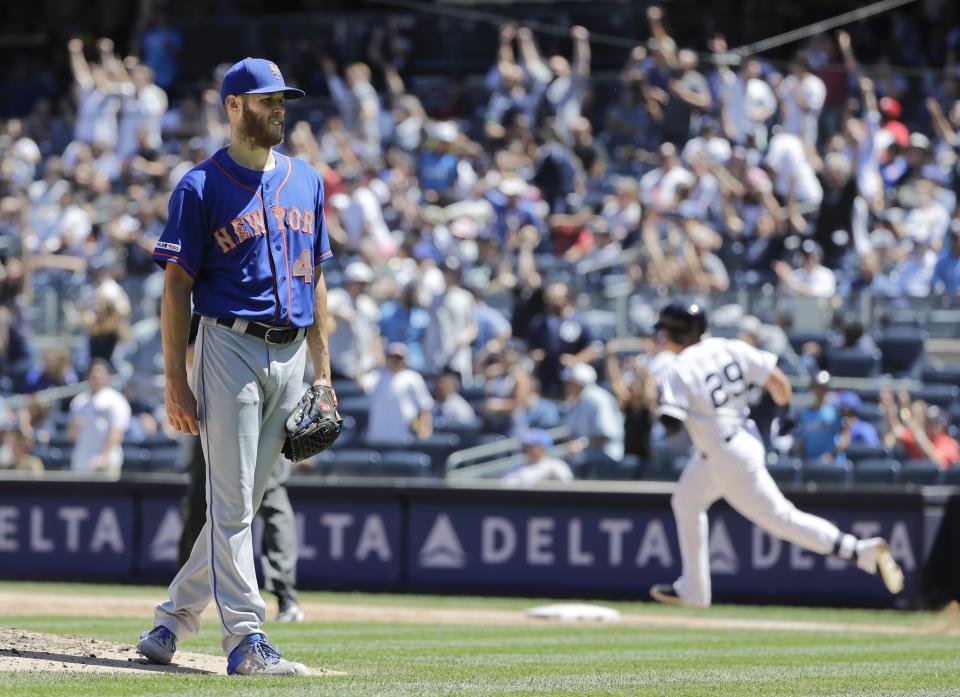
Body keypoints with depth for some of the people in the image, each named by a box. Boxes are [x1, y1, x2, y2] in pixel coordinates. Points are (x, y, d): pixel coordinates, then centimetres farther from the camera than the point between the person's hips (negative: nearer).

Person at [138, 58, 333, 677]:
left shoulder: (307, 182, 15)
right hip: (230, 351, -6)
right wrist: (176, 381, -11)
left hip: (291, 358, 6)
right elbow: (177, 286, -5)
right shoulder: (202, 186, -2)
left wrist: (323, 371, 13)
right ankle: (246, 639, -10)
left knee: (243, 502, 8)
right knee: (233, 504, -8)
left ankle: (175, 617, 20)